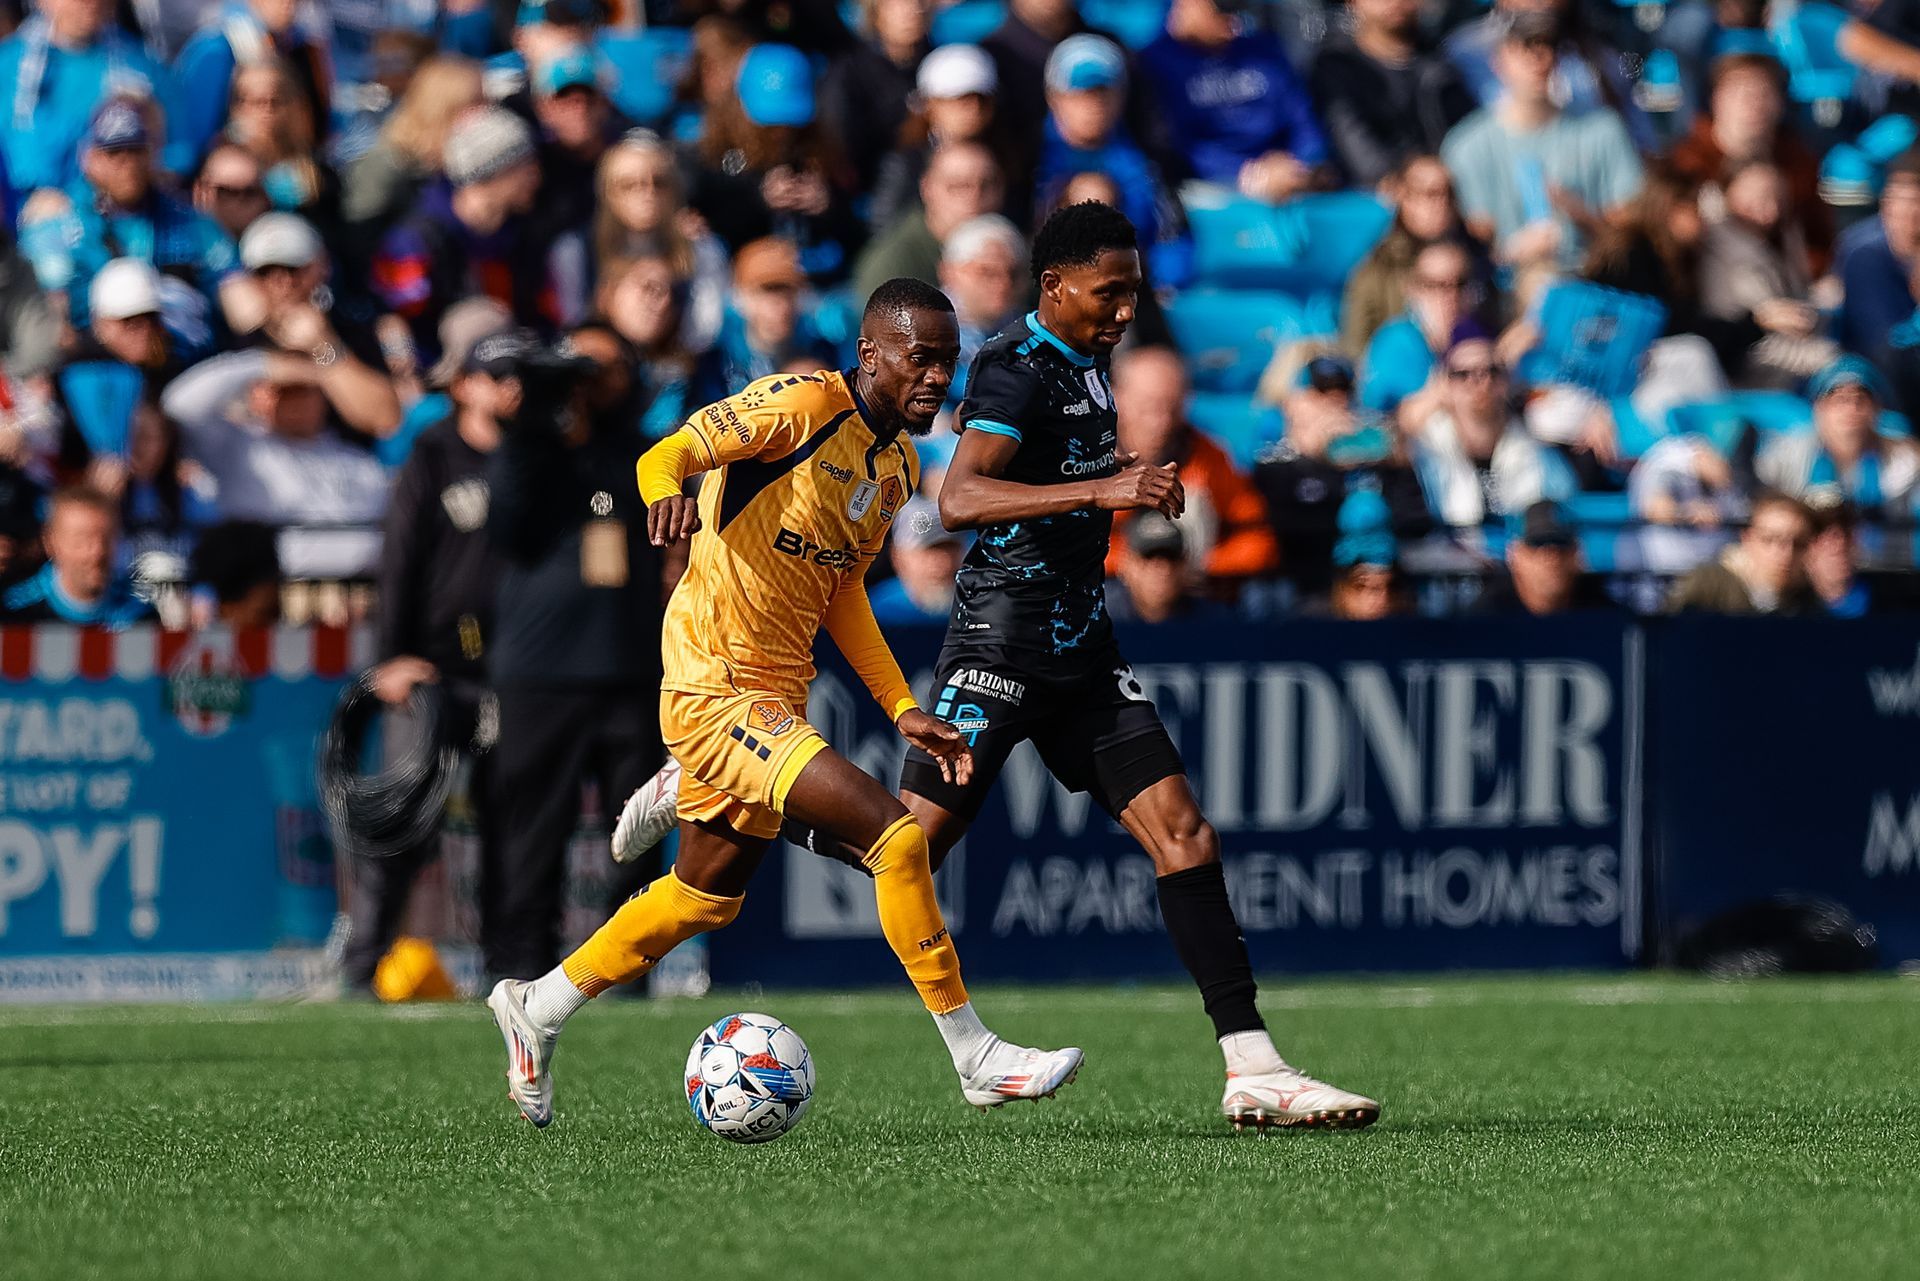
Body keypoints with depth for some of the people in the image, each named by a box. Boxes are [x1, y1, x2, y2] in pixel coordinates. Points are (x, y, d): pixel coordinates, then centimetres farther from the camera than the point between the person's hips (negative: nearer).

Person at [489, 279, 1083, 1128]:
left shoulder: (899, 465, 12)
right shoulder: (806, 406, -15)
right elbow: (665, 456, -23)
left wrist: (901, 709, 14)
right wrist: (667, 490, -47)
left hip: (776, 698, 10)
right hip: (717, 693, -10)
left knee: (706, 897, 21)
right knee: (892, 832, -20)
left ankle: (537, 1008, 38)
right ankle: (974, 1057, -14)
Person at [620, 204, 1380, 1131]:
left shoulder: (1084, 363, 13)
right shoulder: (1016, 369, -15)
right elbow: (960, 498, -32)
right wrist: (1100, 490, -38)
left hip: (1079, 647, 8)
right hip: (1002, 644, -8)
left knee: (1182, 834, -3)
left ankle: (1252, 1071, -6)